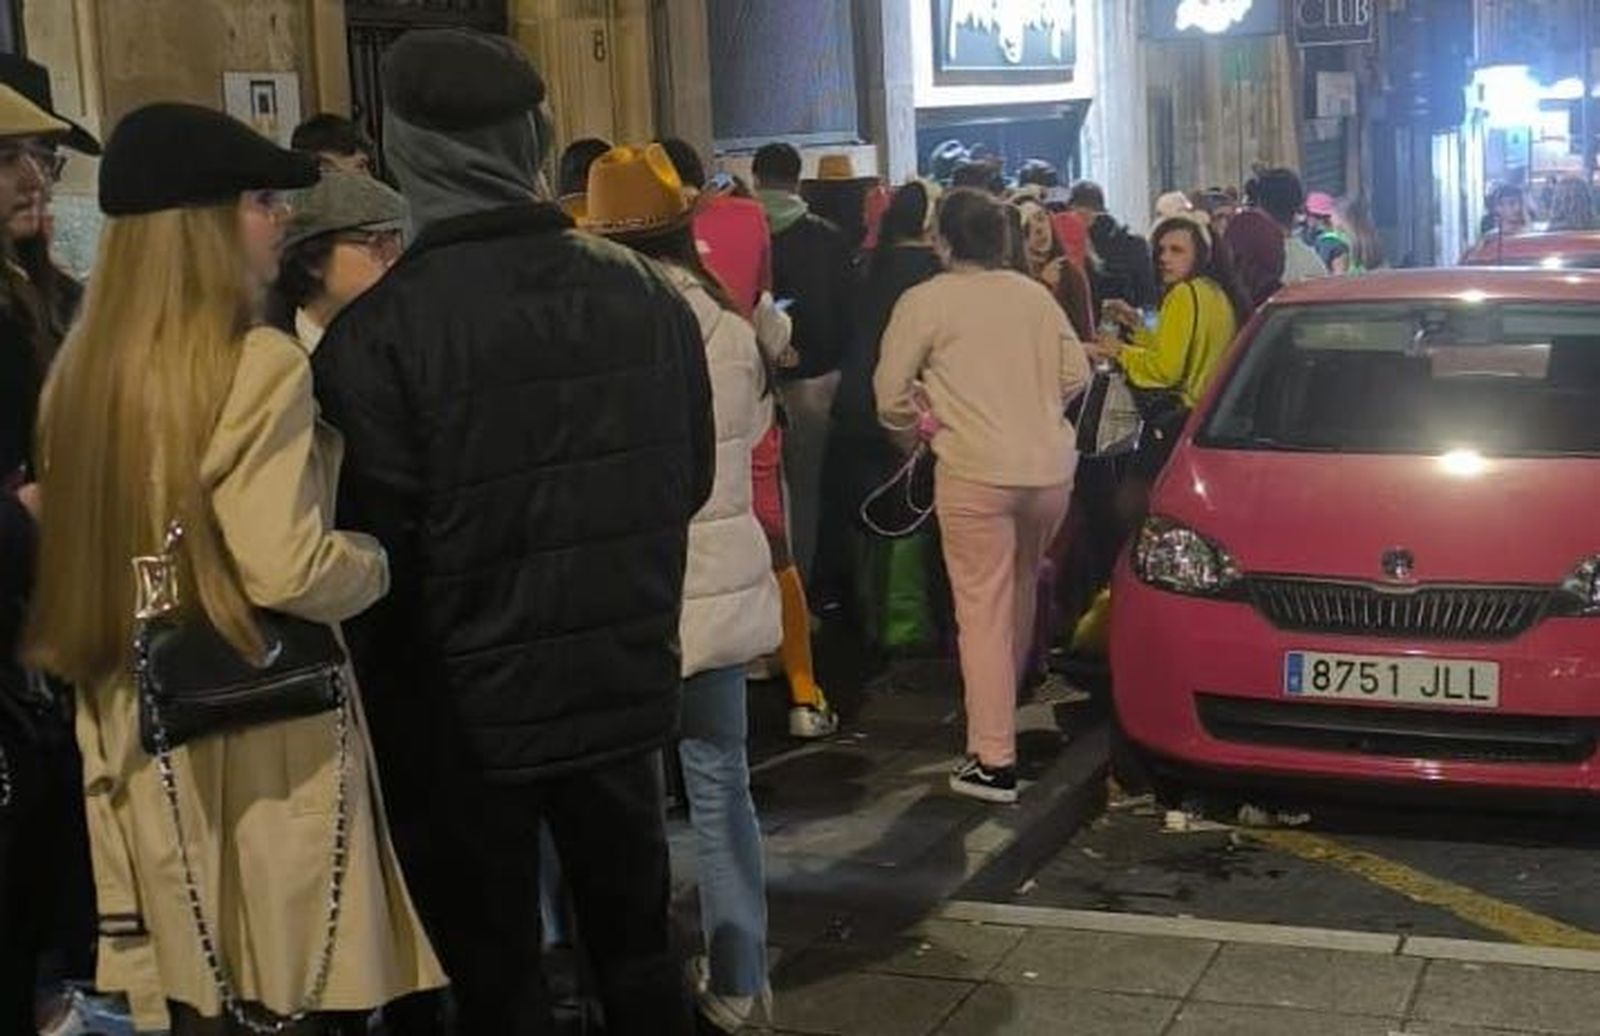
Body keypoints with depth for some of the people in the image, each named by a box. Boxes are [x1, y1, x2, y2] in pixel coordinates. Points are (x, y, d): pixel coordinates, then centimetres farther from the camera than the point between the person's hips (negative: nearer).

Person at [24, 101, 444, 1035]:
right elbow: (286, 573, -21)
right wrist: (377, 563, -2)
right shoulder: (260, 366, -16)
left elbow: (71, 546, 13)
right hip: (263, 730, -7)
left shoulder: (84, 369, 6)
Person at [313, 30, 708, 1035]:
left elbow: (373, 545, -15)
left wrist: (378, 683, 2)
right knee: (636, 936, 21)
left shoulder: (379, 331, -19)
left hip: (463, 709, -4)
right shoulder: (650, 296, -3)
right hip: (627, 681, 4)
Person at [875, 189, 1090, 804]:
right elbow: (1077, 374, 14)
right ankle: (1008, 703, 42)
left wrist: (914, 420, 17)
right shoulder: (1036, 295, 11)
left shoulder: (924, 301, -4)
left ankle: (993, 760, -3)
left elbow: (890, 395, -4)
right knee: (1021, 588, 24)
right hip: (1051, 465, 5)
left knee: (983, 609, -2)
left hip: (975, 471, -5)